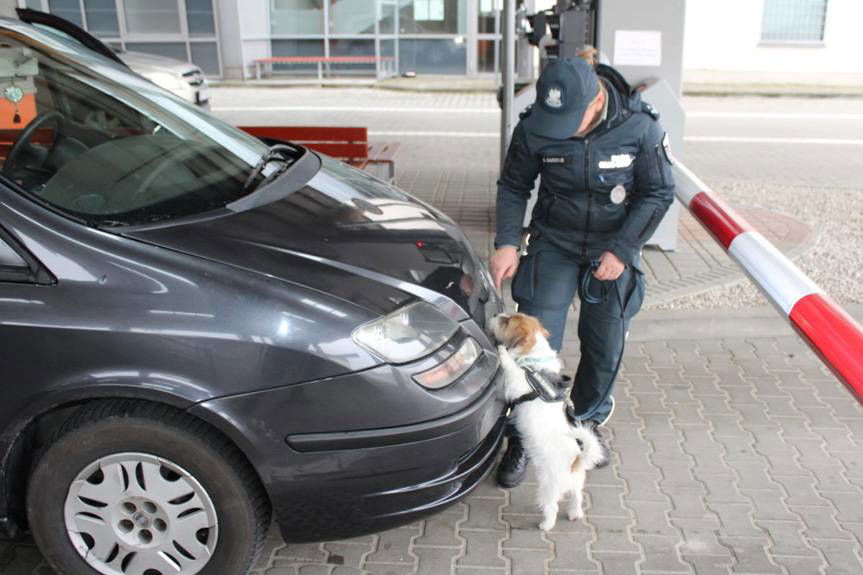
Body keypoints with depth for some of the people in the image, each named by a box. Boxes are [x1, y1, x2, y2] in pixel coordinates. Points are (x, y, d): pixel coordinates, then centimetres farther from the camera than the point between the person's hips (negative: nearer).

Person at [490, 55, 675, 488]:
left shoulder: (640, 126, -18)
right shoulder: (533, 128, -16)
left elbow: (658, 193, -8)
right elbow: (513, 186, -1)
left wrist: (620, 250, -14)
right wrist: (506, 242, -13)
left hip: (614, 247, 1)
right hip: (554, 244, 0)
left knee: (606, 345, 10)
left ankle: (588, 420, 36)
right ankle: (524, 439, 9)